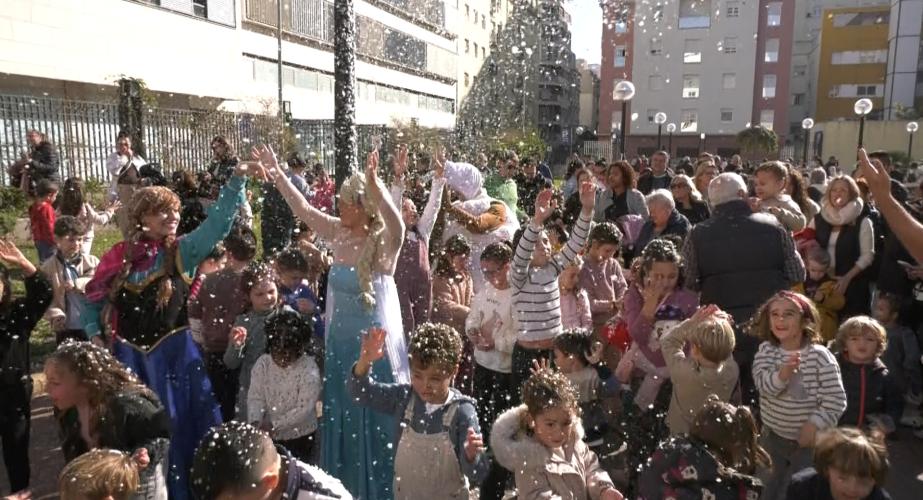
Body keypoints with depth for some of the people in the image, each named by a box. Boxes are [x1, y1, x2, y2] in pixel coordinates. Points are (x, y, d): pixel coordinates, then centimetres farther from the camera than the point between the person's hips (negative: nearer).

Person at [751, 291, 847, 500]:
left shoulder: (819, 356, -19)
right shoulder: (766, 350, -8)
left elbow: (835, 402, -17)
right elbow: (763, 384, -25)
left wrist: (814, 425, -20)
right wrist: (784, 372, -42)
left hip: (808, 441, -4)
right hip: (772, 437, 4)